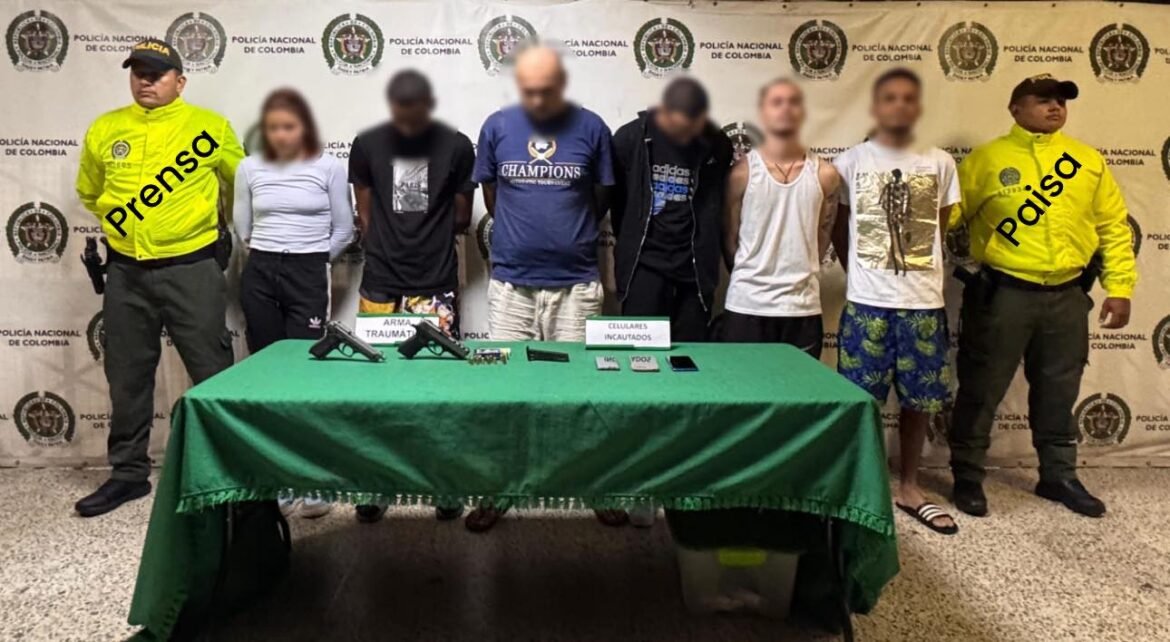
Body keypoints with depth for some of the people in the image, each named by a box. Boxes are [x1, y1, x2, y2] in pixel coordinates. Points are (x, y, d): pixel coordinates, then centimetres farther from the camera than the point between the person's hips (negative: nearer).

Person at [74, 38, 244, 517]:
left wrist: (219, 225, 15)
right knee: (127, 378, 12)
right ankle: (129, 473, 26)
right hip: (126, 272, 4)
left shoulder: (209, 126, -3)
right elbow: (89, 193, 22)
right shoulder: (104, 130, 7)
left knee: (213, 373, 0)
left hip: (191, 269, -4)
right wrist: (128, 223, 17)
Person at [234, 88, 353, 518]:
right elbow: (242, 227, 16)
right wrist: (267, 255, 13)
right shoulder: (250, 169, 6)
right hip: (259, 276, 3)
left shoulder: (329, 168, -2)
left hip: (309, 277, -3)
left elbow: (343, 230, 4)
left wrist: (313, 258, 7)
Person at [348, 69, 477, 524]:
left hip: (436, 284, -1)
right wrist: (388, 245, 7)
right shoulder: (367, 144, 4)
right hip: (380, 283, 2)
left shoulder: (456, 146, -1)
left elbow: (462, 218, 6)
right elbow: (365, 214, 11)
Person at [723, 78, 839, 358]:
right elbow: (729, 238, 2)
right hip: (747, 305, -2)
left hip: (803, 307, 2)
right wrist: (751, 279, 6)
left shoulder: (825, 175, 2)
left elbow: (822, 237, 11)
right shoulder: (742, 172, -4)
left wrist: (799, 276, 8)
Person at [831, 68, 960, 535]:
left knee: (919, 399, 10)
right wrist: (862, 272, 6)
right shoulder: (851, 162, 1)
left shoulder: (940, 163, 5)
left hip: (925, 303, 2)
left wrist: (915, 265, 10)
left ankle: (908, 486, 26)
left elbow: (941, 226, 15)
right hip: (867, 302, -2)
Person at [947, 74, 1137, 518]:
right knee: (982, 389, 2)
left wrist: (1119, 287, 5)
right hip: (1003, 293, -4)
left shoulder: (1089, 160, 9)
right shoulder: (987, 159, -2)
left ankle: (1058, 476, 31)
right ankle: (967, 477, 16)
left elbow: (1114, 227, 10)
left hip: (1067, 295, 4)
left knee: (1058, 392, 15)